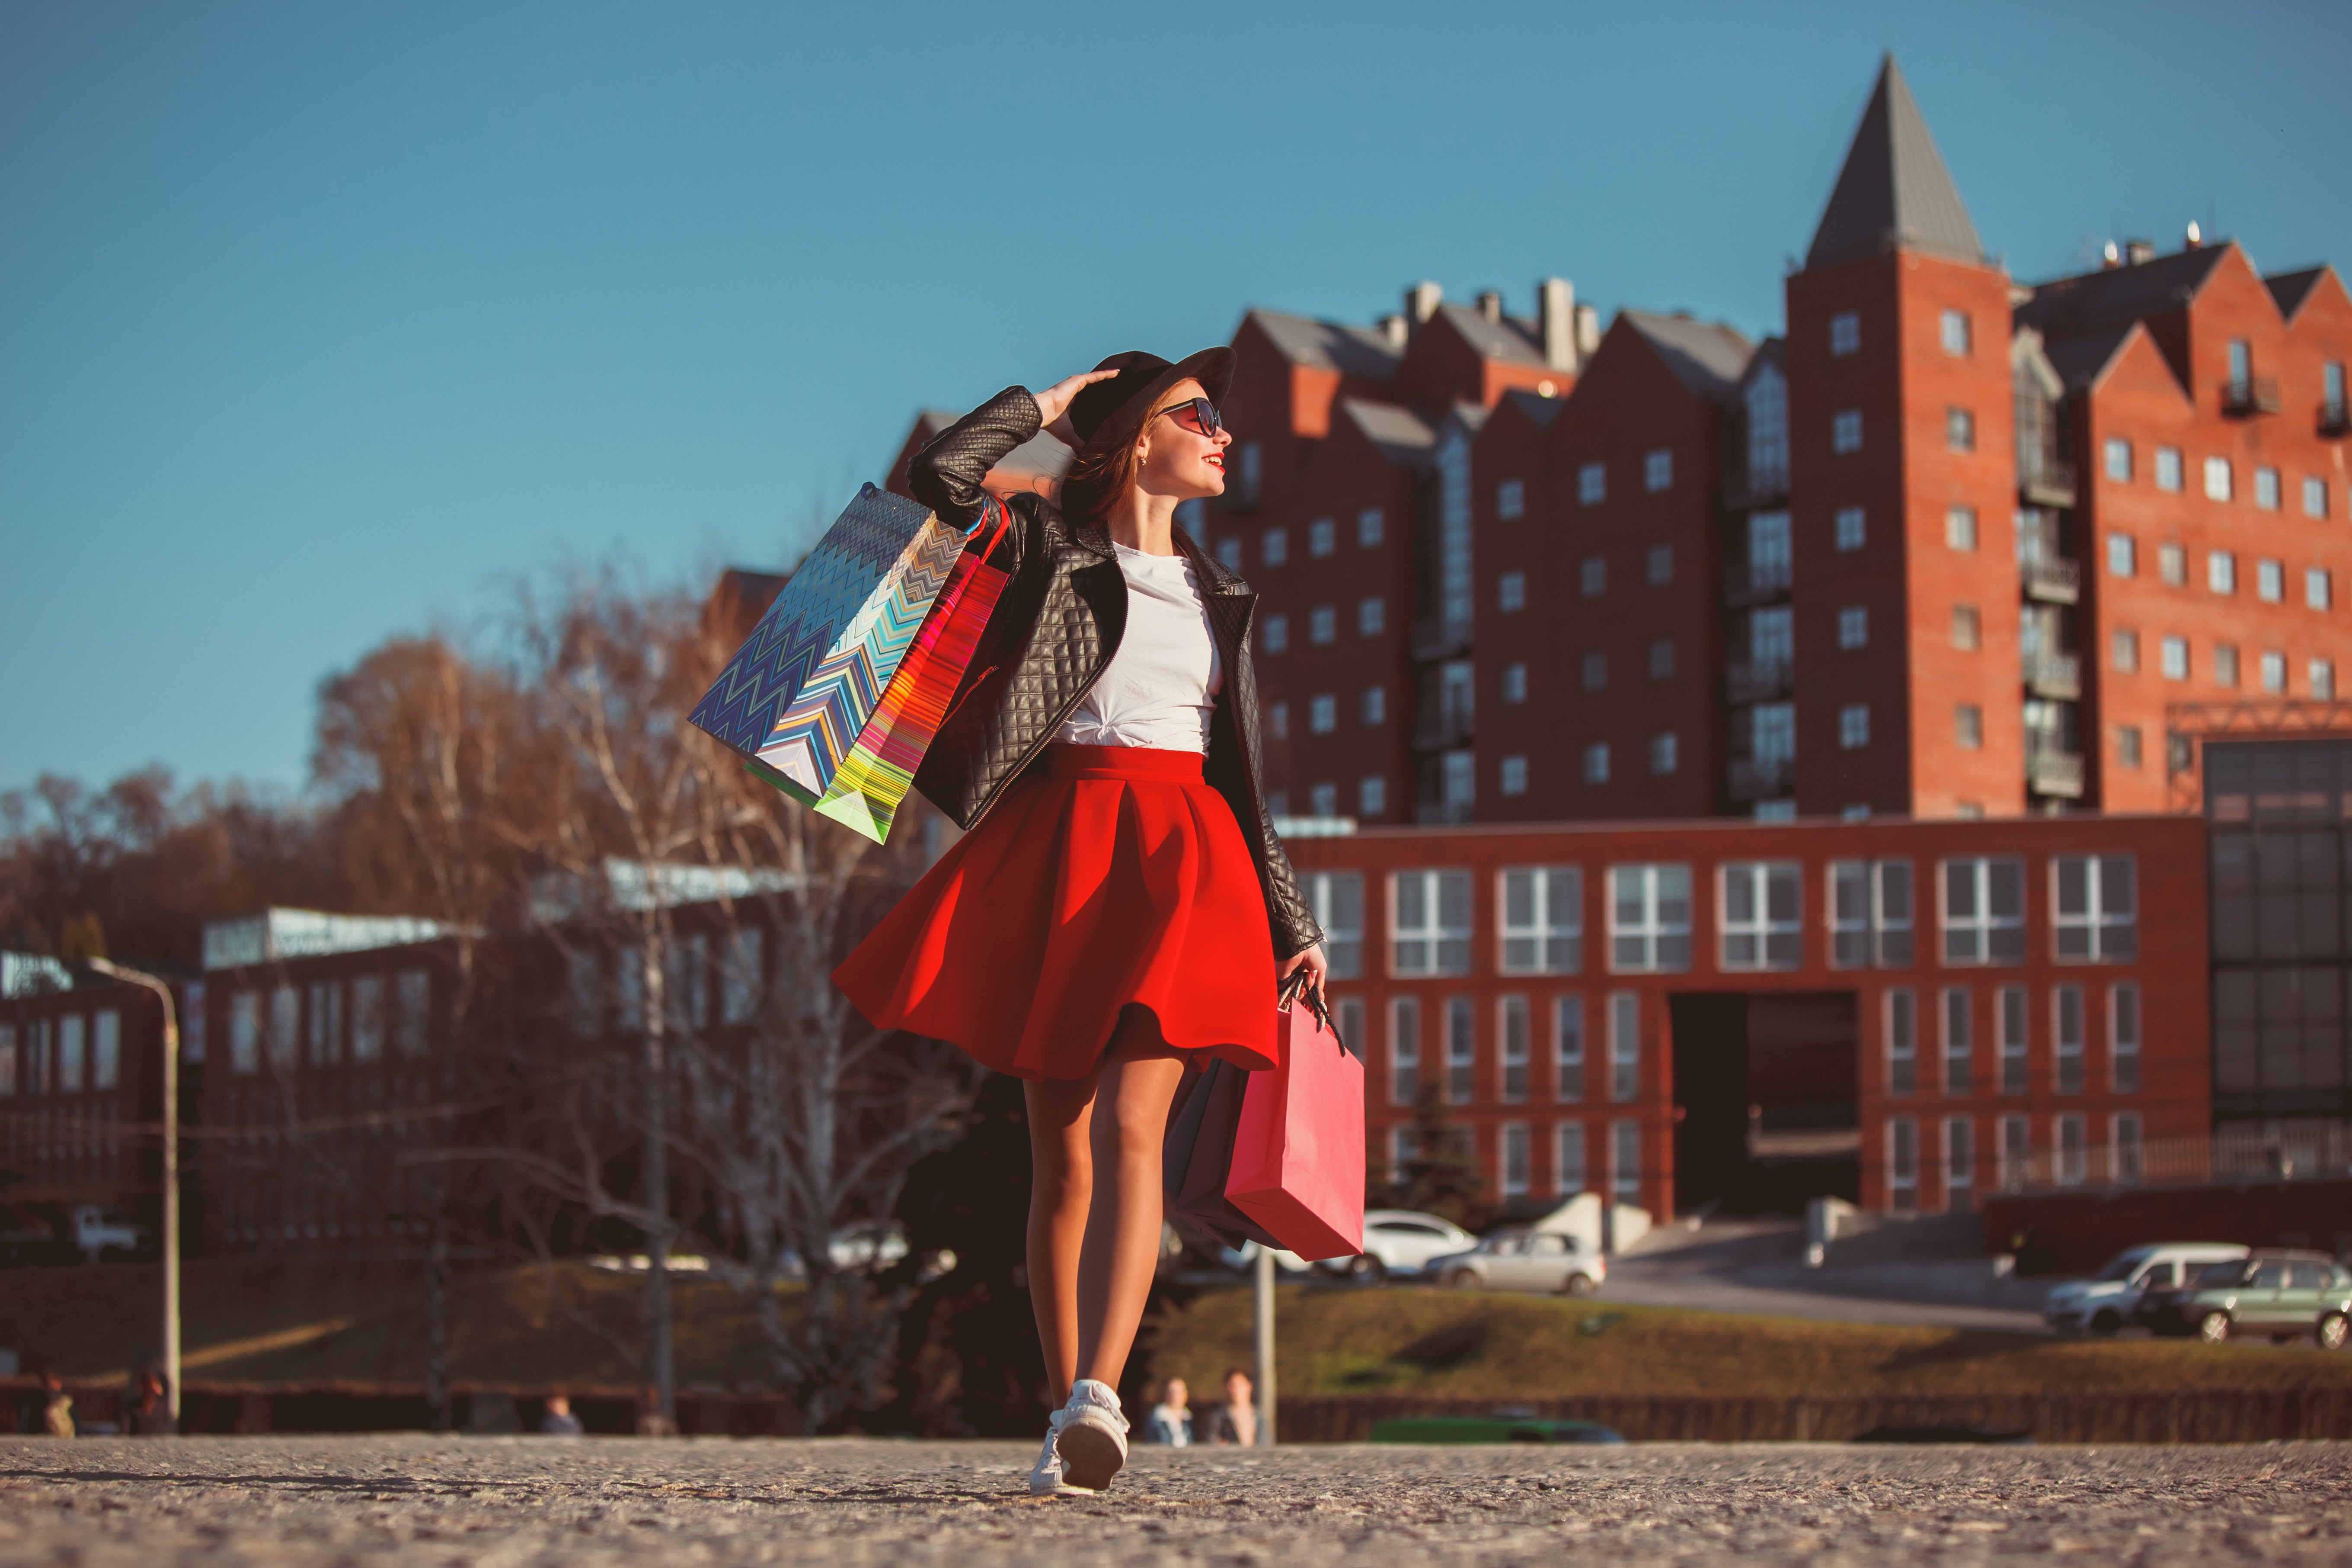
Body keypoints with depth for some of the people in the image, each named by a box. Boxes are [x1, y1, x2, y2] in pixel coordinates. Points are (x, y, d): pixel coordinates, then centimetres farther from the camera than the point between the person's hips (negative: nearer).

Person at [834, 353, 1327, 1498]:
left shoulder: (1217, 594, 21)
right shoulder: (1048, 548, 9)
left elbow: (1244, 772, 22)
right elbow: (938, 478, -10)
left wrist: (1291, 924, 18)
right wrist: (1052, 402, 4)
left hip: (1177, 859, 2)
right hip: (1055, 845, -2)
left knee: (1130, 1126, -17)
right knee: (1060, 1148, -1)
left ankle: (1097, 1397, -33)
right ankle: (1068, 1430, 4)